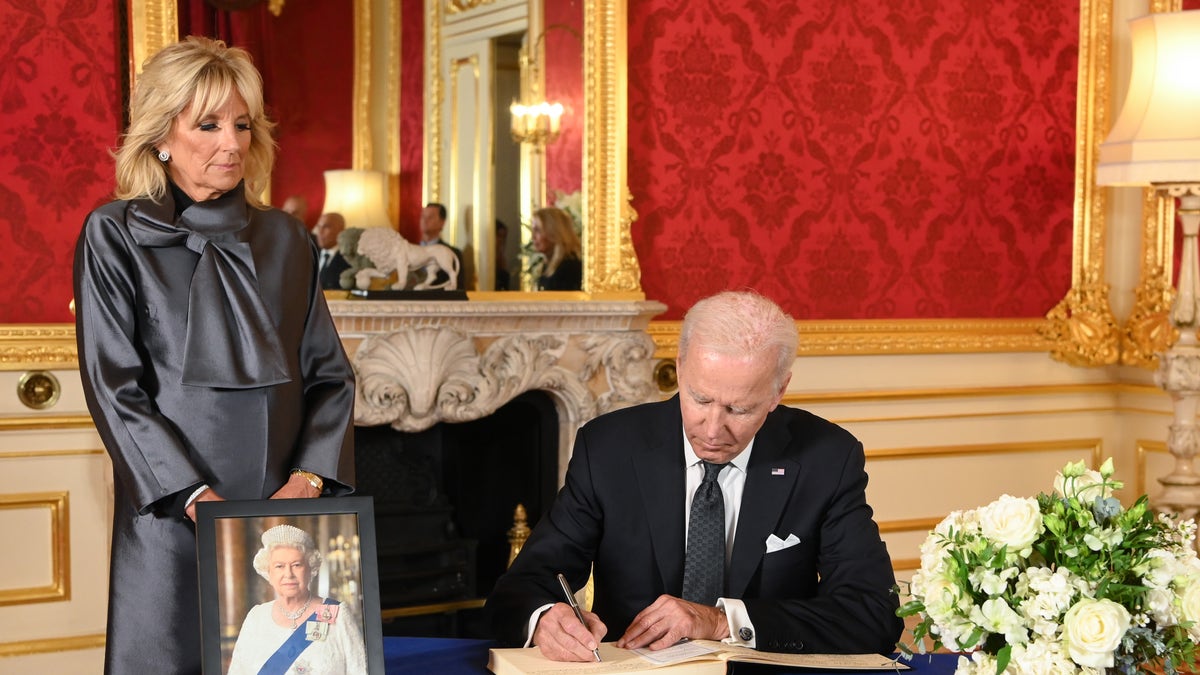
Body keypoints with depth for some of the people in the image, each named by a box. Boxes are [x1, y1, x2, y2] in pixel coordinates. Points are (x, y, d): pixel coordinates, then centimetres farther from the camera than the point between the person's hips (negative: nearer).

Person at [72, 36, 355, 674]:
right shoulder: (115, 235, 0)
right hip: (172, 517, -3)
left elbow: (330, 373, 8)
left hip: (287, 519, 3)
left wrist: (309, 477, -9)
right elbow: (114, 386, -7)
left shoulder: (285, 238, 11)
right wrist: (197, 496, -17)